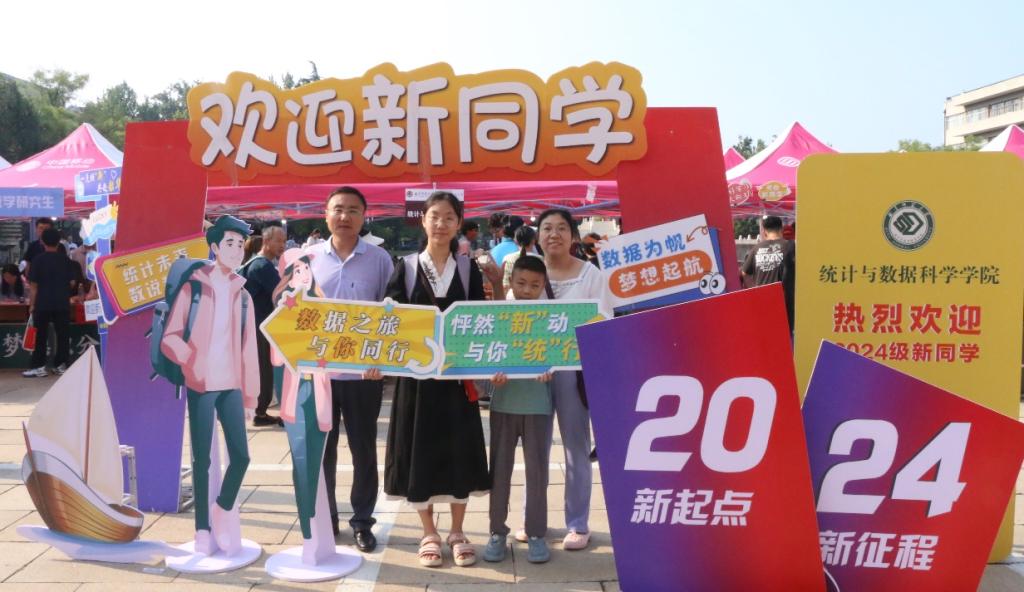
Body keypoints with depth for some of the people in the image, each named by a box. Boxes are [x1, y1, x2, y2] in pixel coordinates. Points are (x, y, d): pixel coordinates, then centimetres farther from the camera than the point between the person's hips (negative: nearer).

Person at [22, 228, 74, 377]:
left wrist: (32, 304, 0)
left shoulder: (38, 259, -5)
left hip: (42, 303, -2)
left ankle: (39, 366, 3)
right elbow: (71, 282, 4)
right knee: (62, 335, 7)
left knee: (40, 336, 4)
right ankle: (61, 365, 9)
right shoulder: (65, 259, 1)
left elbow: (34, 285, -5)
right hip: (62, 303, 2)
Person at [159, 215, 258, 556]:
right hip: (201, 386, -3)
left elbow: (248, 349, 11)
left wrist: (250, 397, 10)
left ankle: (224, 508, 24)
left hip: (231, 386, 3)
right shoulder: (193, 287, -1)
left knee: (241, 456, -2)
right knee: (202, 459, 3)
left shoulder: (242, 295, 11)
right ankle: (203, 528, 16)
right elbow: (169, 338, -5)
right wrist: (193, 362, -20)